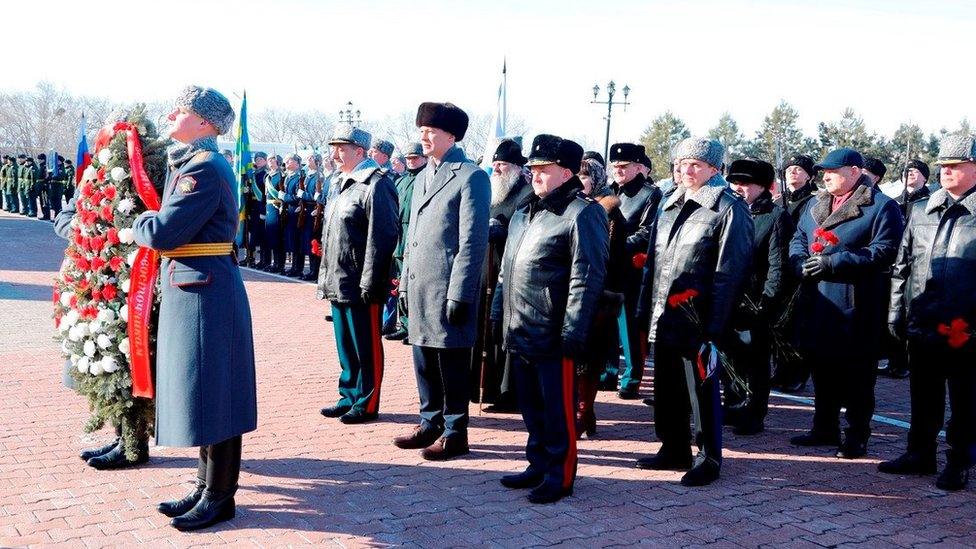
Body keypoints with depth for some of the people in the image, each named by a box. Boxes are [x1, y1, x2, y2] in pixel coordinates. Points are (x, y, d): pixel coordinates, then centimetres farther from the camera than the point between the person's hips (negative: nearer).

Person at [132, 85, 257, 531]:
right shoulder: (185, 163, 16)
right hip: (191, 290, 10)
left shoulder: (204, 169, -17)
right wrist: (152, 225, 1)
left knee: (210, 394, -1)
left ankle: (219, 497, 12)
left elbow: (163, 232, -21)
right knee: (200, 393, 16)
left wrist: (138, 224, -2)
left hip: (204, 293, -10)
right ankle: (206, 486, 29)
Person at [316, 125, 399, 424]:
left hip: (360, 287, -9)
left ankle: (367, 403, 13)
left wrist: (370, 284, -20)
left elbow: (382, 237, -18)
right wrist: (326, 278, 18)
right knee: (346, 346, 16)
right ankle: (349, 397, 27)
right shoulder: (344, 184, 16)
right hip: (338, 284, 9)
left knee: (366, 348, 2)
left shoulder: (376, 185, -13)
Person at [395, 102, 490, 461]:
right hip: (419, 289, 8)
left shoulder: (471, 177, -9)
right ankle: (431, 424, 28)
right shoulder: (423, 177, 17)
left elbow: (473, 241, -14)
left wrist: (459, 295, -17)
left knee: (451, 363, 1)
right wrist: (405, 284, 16)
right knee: (425, 360, 15)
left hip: (448, 290, -8)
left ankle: (455, 434, 12)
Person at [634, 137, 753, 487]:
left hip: (696, 322, -7)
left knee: (701, 390, 2)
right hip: (664, 320, 7)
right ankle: (674, 450, 30)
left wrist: (716, 326, -17)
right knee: (666, 388, 15)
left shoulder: (729, 209, -7)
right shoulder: (669, 206, 15)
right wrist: (645, 310, 12)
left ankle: (709, 459, 16)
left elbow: (730, 272, -13)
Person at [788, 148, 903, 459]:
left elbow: (883, 251, -16)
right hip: (817, 303, 7)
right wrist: (802, 263, -5)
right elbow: (798, 240, 18)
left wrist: (832, 263, -20)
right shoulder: (817, 205, 17)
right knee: (821, 367, 15)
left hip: (856, 307, -7)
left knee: (856, 374, 0)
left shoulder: (881, 207, -7)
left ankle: (857, 437, 11)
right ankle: (824, 428, 28)